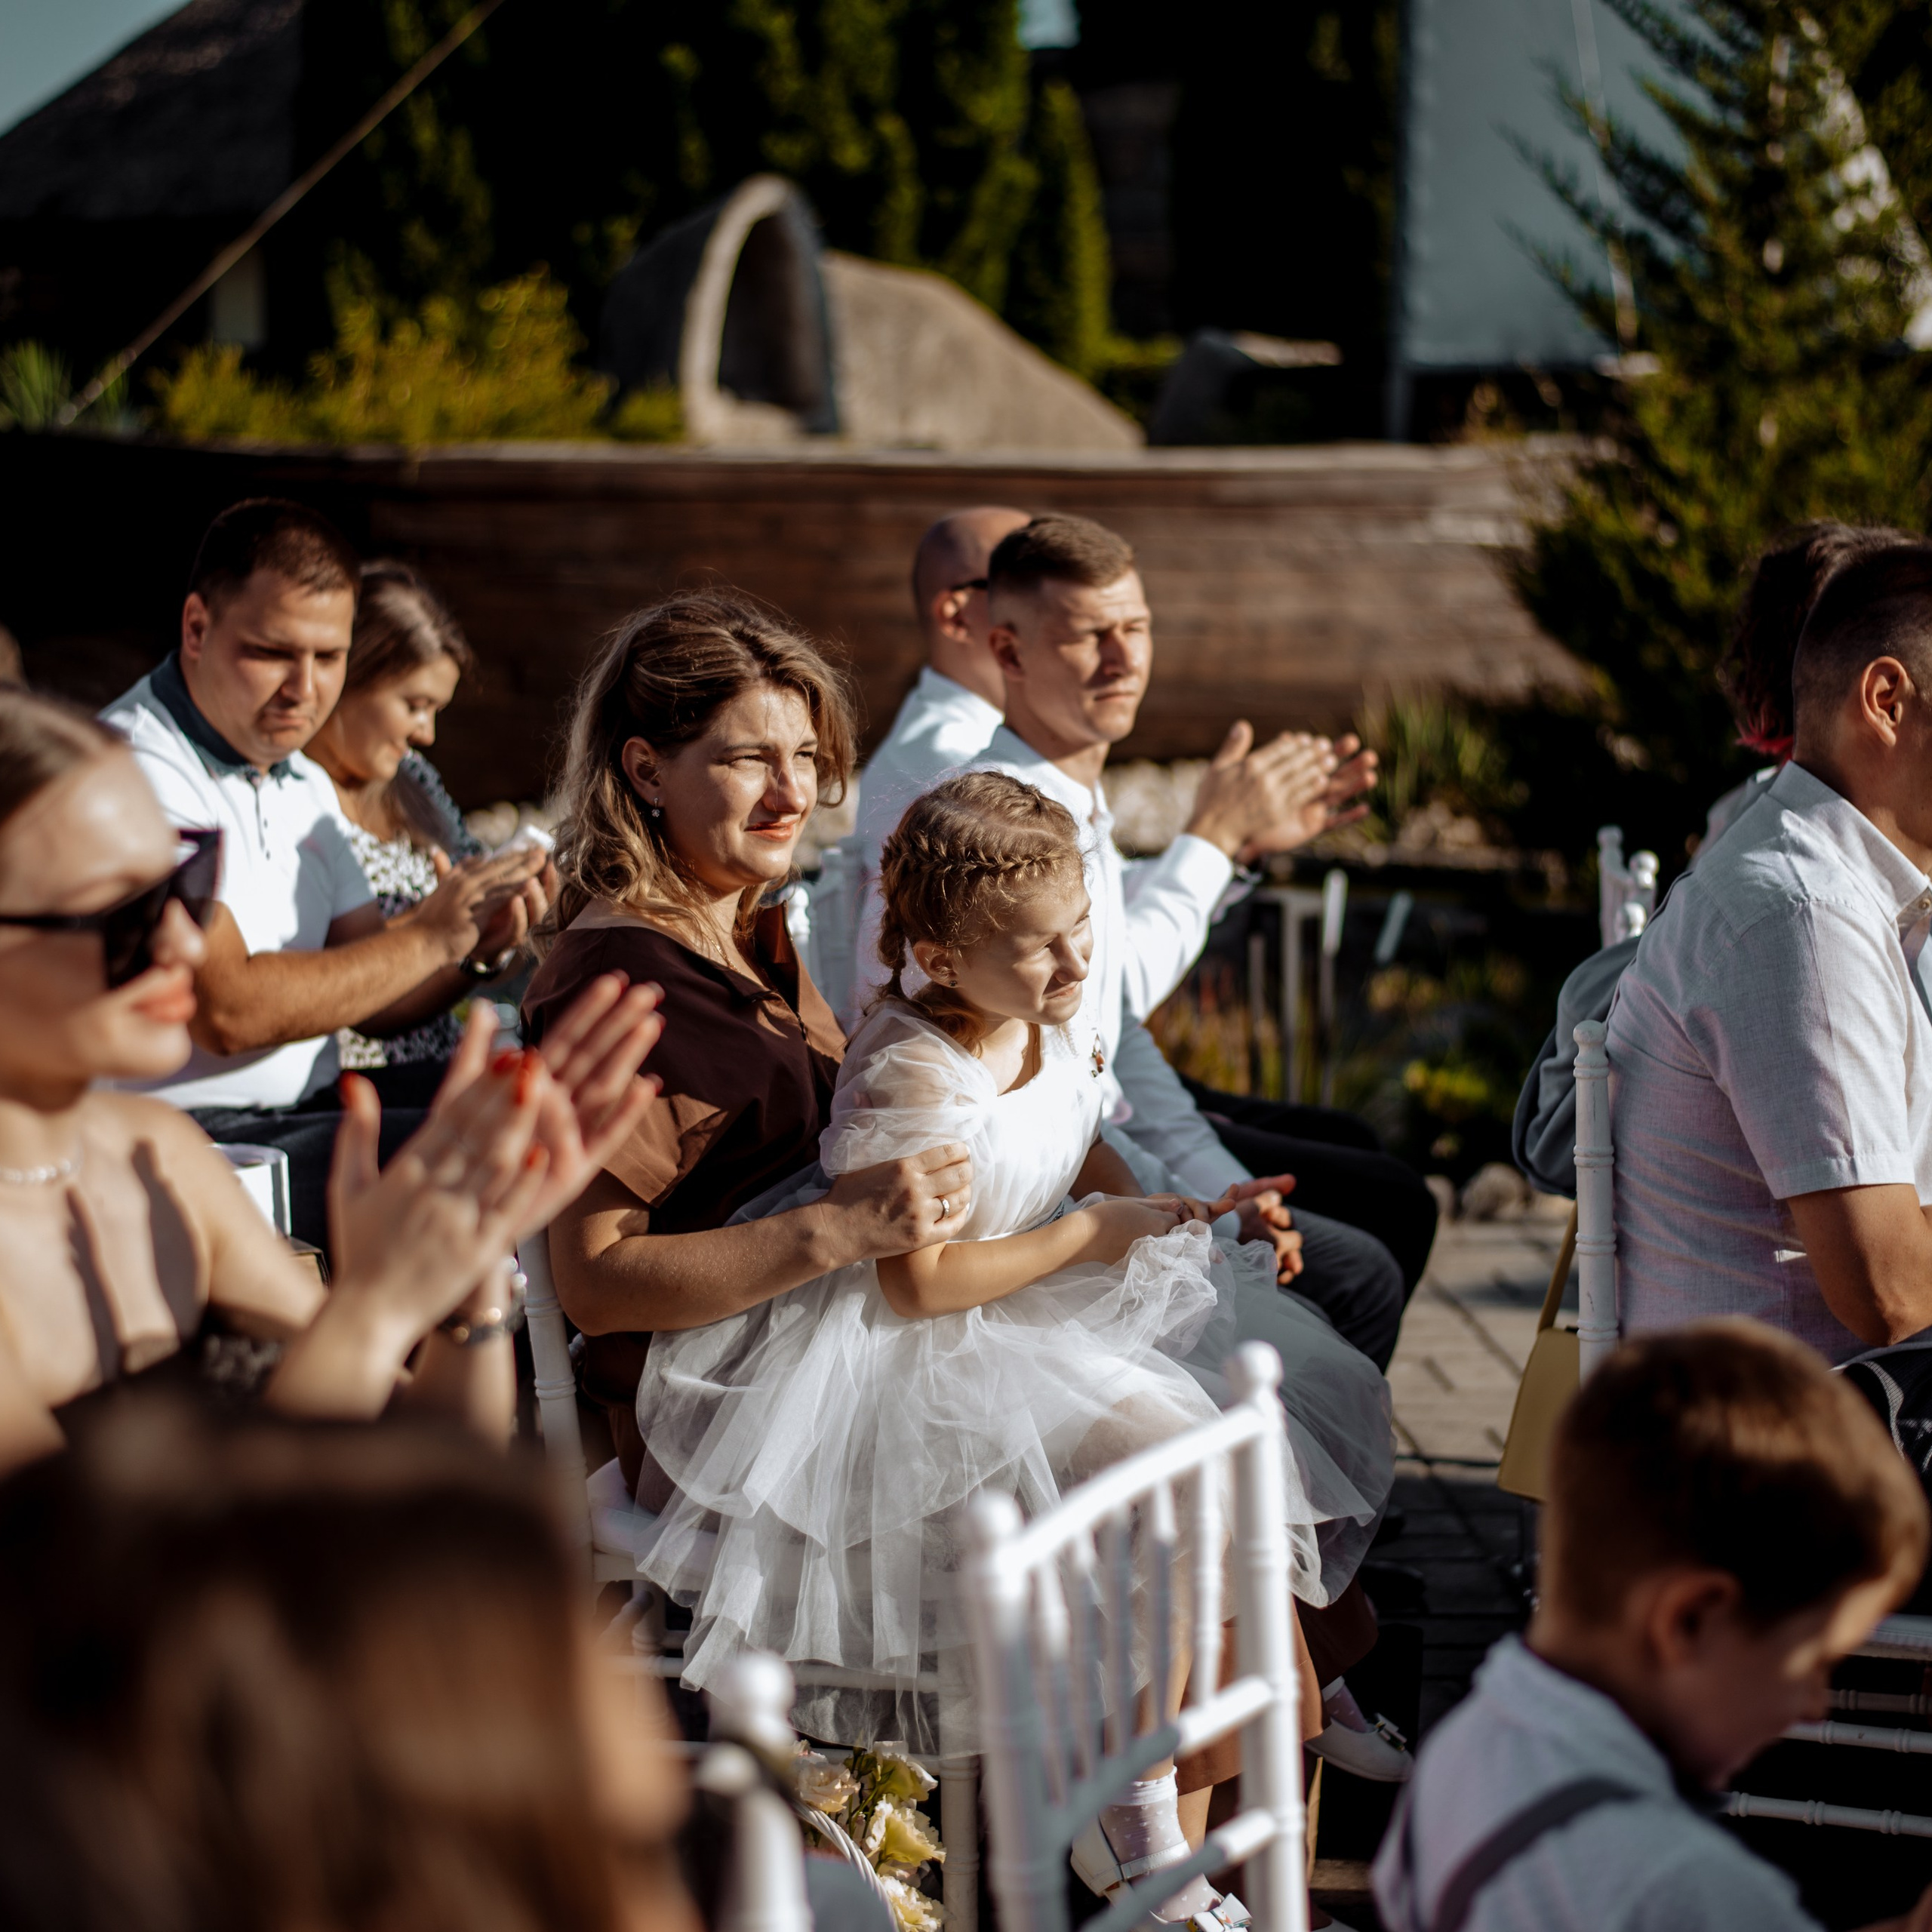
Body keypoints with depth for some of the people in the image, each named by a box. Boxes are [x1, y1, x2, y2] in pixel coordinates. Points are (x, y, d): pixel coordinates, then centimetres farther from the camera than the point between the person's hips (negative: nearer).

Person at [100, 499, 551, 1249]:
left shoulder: (304, 785, 16)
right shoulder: (137, 771, -15)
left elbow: (370, 995, 15)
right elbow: (229, 1011, -22)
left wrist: (474, 949, -6)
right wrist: (429, 937, -16)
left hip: (309, 1120, 9)